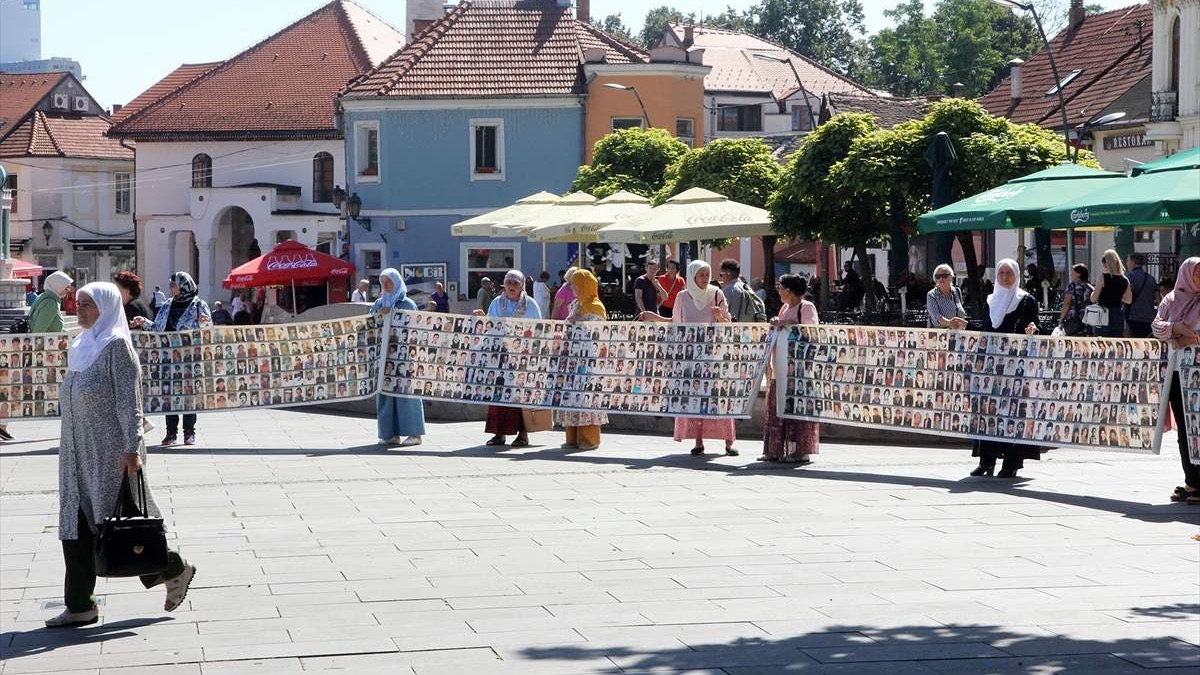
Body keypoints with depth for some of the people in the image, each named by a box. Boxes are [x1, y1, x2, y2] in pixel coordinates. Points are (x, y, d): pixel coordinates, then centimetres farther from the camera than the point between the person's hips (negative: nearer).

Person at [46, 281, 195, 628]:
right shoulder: (82, 345, 14)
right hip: (79, 453, 8)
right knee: (76, 525, 4)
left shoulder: (116, 345, -11)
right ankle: (79, 605, 6)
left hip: (109, 452, -8)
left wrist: (131, 448, -19)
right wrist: (71, 449, 18)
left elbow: (129, 401, -15)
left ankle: (173, 567, 17)